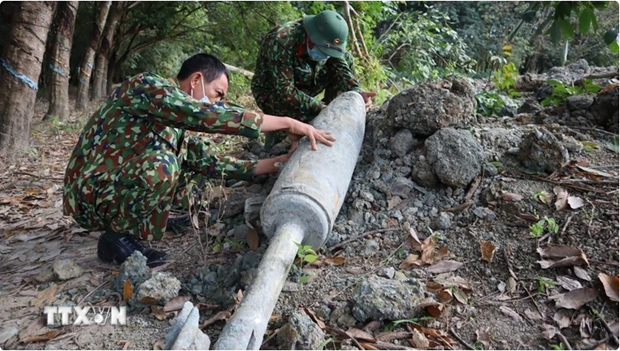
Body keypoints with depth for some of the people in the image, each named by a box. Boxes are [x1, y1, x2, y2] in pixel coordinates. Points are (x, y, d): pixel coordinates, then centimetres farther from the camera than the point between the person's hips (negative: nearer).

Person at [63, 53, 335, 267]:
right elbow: (206, 115, -32)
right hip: (90, 196, -8)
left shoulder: (176, 124, 8)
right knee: (162, 165, -31)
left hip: (118, 194, 8)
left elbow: (216, 164, 3)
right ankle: (117, 237, -8)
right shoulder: (146, 85, -16)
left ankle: (128, 229, 7)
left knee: (198, 165, 7)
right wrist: (287, 123, -29)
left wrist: (280, 162, 0)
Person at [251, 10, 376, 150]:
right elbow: (284, 90, -34)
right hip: (272, 93, -6)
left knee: (346, 59, -6)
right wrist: (319, 107, -35)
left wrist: (358, 91, -32)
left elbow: (341, 67, -13)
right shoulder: (281, 41, -34)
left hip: (302, 86, 6)